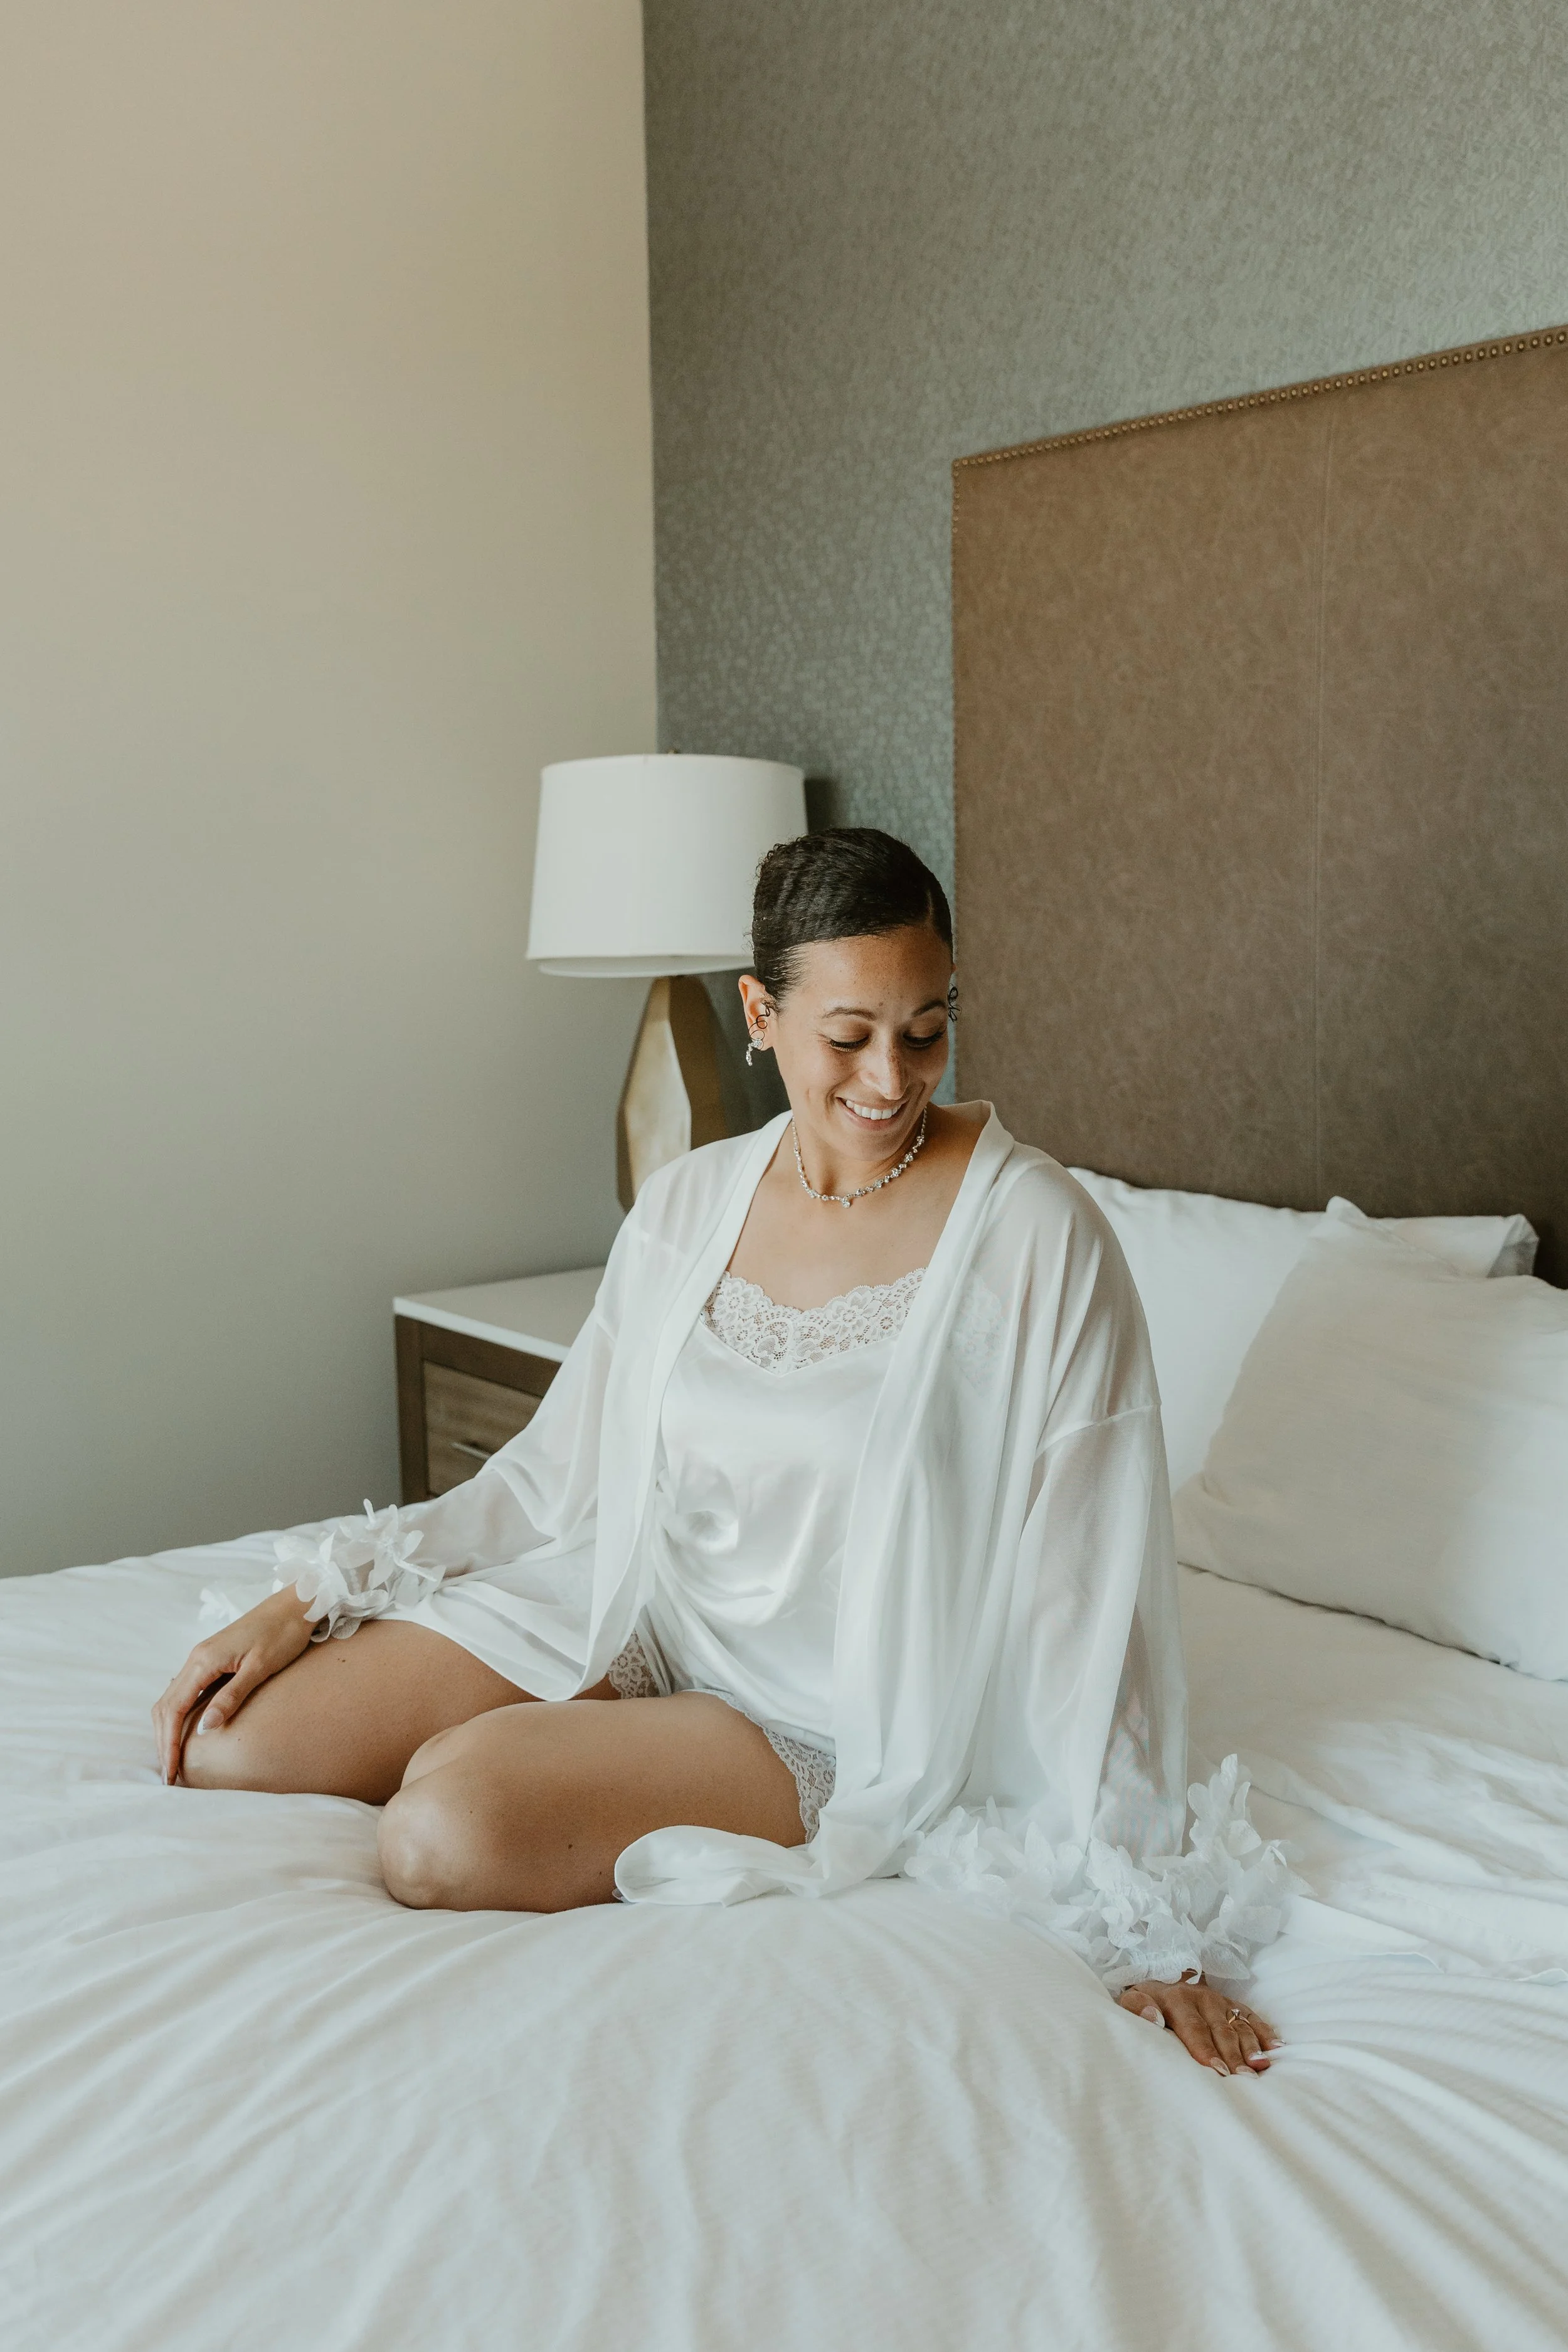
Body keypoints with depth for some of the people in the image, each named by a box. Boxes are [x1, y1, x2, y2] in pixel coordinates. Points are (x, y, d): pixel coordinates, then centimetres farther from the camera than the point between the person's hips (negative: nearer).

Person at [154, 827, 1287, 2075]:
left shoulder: (1033, 1235, -17)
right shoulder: (688, 1203, 0)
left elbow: (1089, 1583, -17)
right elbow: (561, 1468, 8)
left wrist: (1143, 1922, -18)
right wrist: (304, 1604, 2)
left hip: (833, 1708, -5)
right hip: (636, 1612, 6)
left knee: (451, 1829, -28)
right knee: (224, 1747, -6)